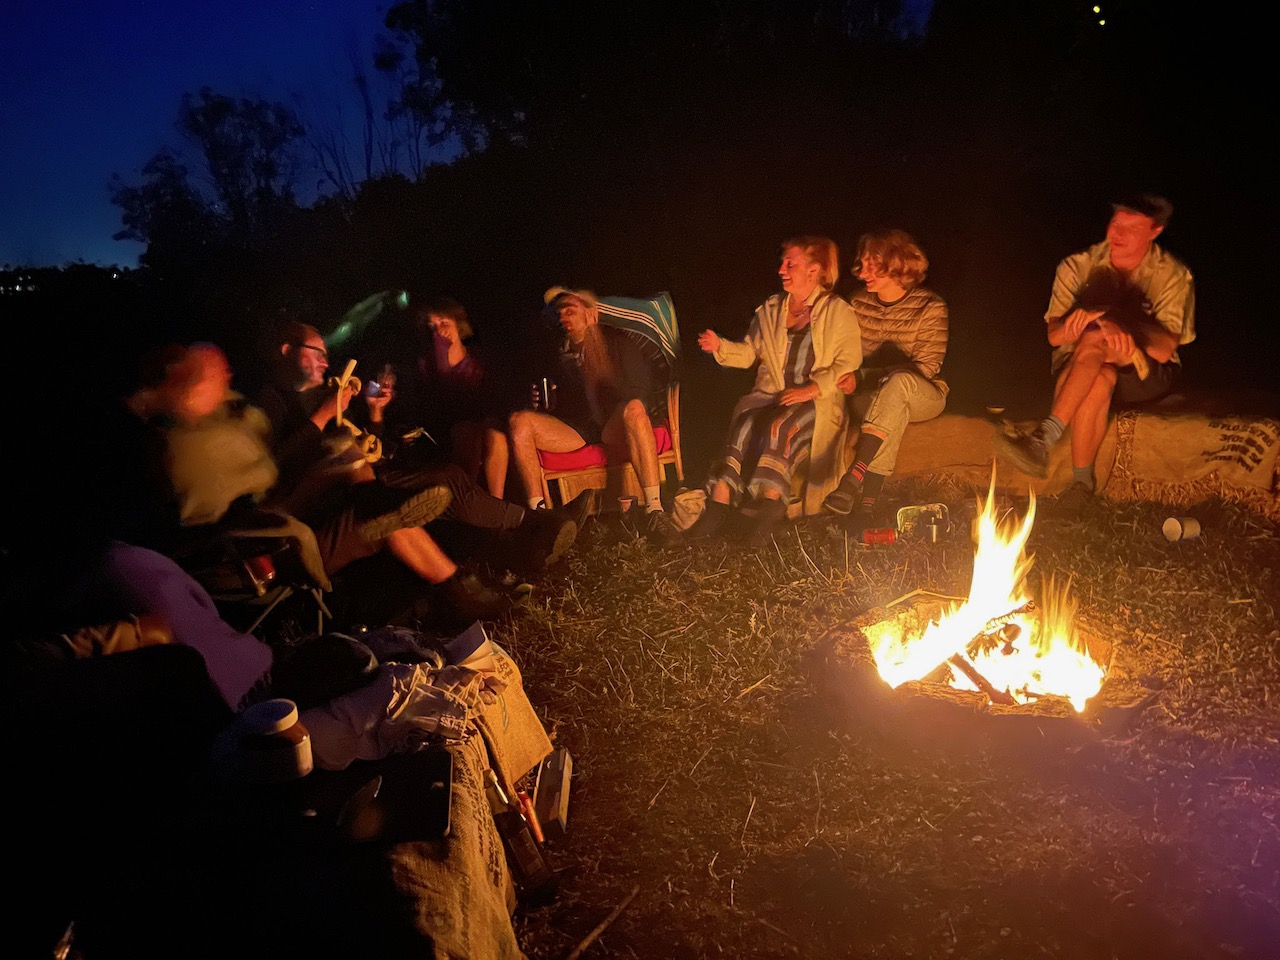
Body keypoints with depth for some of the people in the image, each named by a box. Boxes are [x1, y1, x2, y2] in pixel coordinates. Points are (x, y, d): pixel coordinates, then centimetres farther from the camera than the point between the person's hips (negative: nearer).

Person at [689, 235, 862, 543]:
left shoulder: (838, 312, 4)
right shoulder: (770, 309, 19)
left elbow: (848, 364, -4)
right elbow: (748, 352, 18)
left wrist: (813, 387, -17)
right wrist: (720, 346, -1)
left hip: (817, 402, -3)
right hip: (770, 395, 3)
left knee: (779, 425, -36)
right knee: (746, 422, -29)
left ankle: (770, 499, -39)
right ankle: (720, 498, -41)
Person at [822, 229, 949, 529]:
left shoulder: (930, 307, -8)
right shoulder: (859, 303, 6)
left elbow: (927, 367, -15)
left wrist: (863, 377, -23)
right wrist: (849, 377, -16)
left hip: (923, 395, -2)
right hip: (871, 395, 2)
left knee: (898, 381, -40)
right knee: (893, 411, -38)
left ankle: (854, 477, -46)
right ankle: (867, 501, -42)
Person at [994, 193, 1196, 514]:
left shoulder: (1173, 276, -5)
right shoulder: (1078, 266, -1)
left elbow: (1164, 349, -17)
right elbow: (1054, 336, -8)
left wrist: (1130, 344, -39)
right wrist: (1074, 325, -32)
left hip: (1145, 376, -1)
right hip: (1077, 366, 2)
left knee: (1095, 336, -34)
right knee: (1099, 380, -37)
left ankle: (1043, 440, -46)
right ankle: (1082, 482, -29)